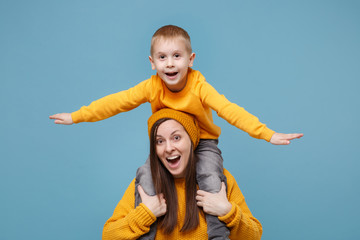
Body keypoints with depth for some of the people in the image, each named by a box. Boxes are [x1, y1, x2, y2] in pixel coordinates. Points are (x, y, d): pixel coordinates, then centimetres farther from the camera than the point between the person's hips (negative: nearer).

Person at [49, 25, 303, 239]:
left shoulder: (199, 87, -23)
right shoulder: (151, 87, -14)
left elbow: (230, 110, -32)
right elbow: (117, 102, -10)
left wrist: (267, 134, -42)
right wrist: (76, 116, -10)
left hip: (202, 142, -3)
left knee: (211, 176, -27)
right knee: (146, 174, -17)